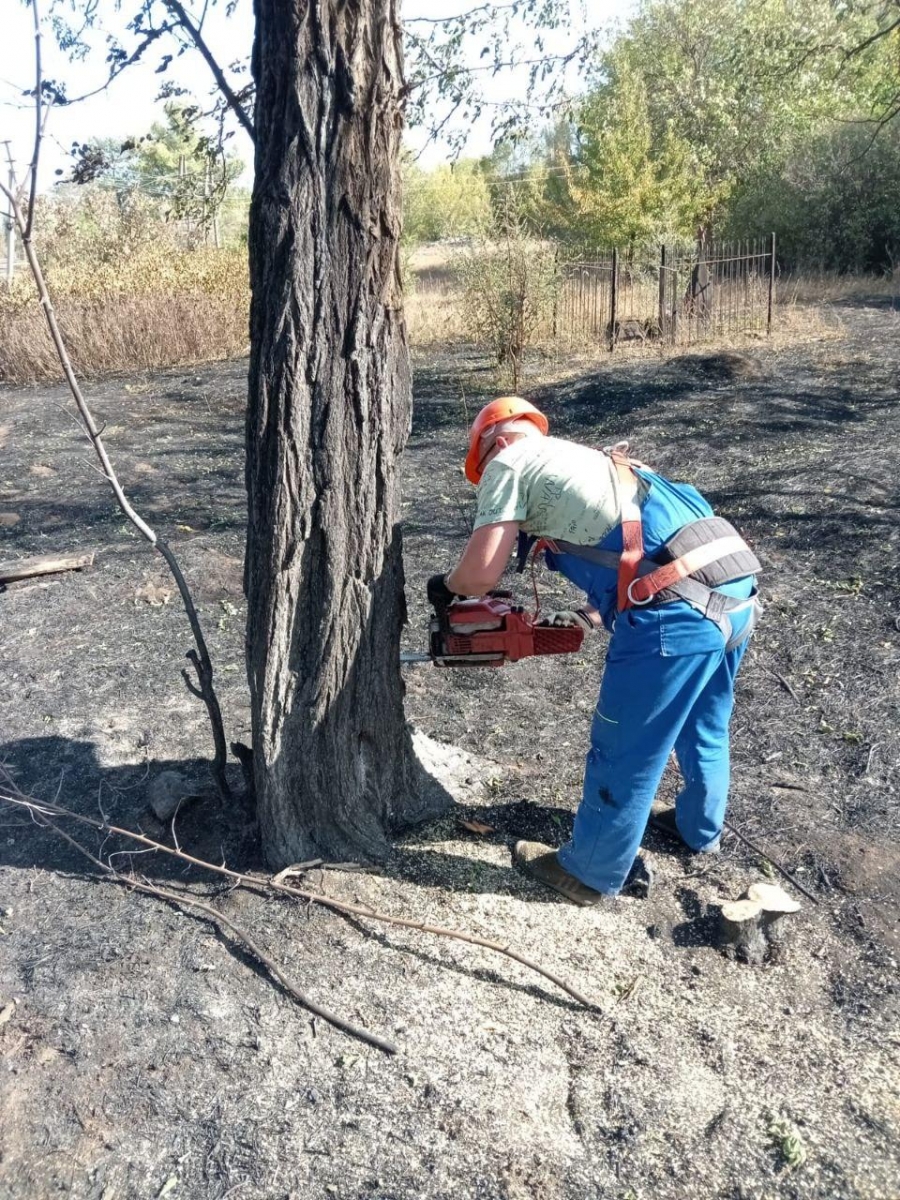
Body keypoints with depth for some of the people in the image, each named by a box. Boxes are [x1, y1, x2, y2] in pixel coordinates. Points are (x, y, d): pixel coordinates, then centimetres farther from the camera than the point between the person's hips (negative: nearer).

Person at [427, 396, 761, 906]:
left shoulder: (511, 462, 6)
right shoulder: (586, 460, 29)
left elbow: (481, 574, -1)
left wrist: (444, 586, 20)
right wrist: (587, 616, 35)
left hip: (677, 611, -9)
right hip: (737, 593, 9)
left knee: (624, 755, 11)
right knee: (704, 729, 31)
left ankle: (590, 873, 31)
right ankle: (700, 828, 54)